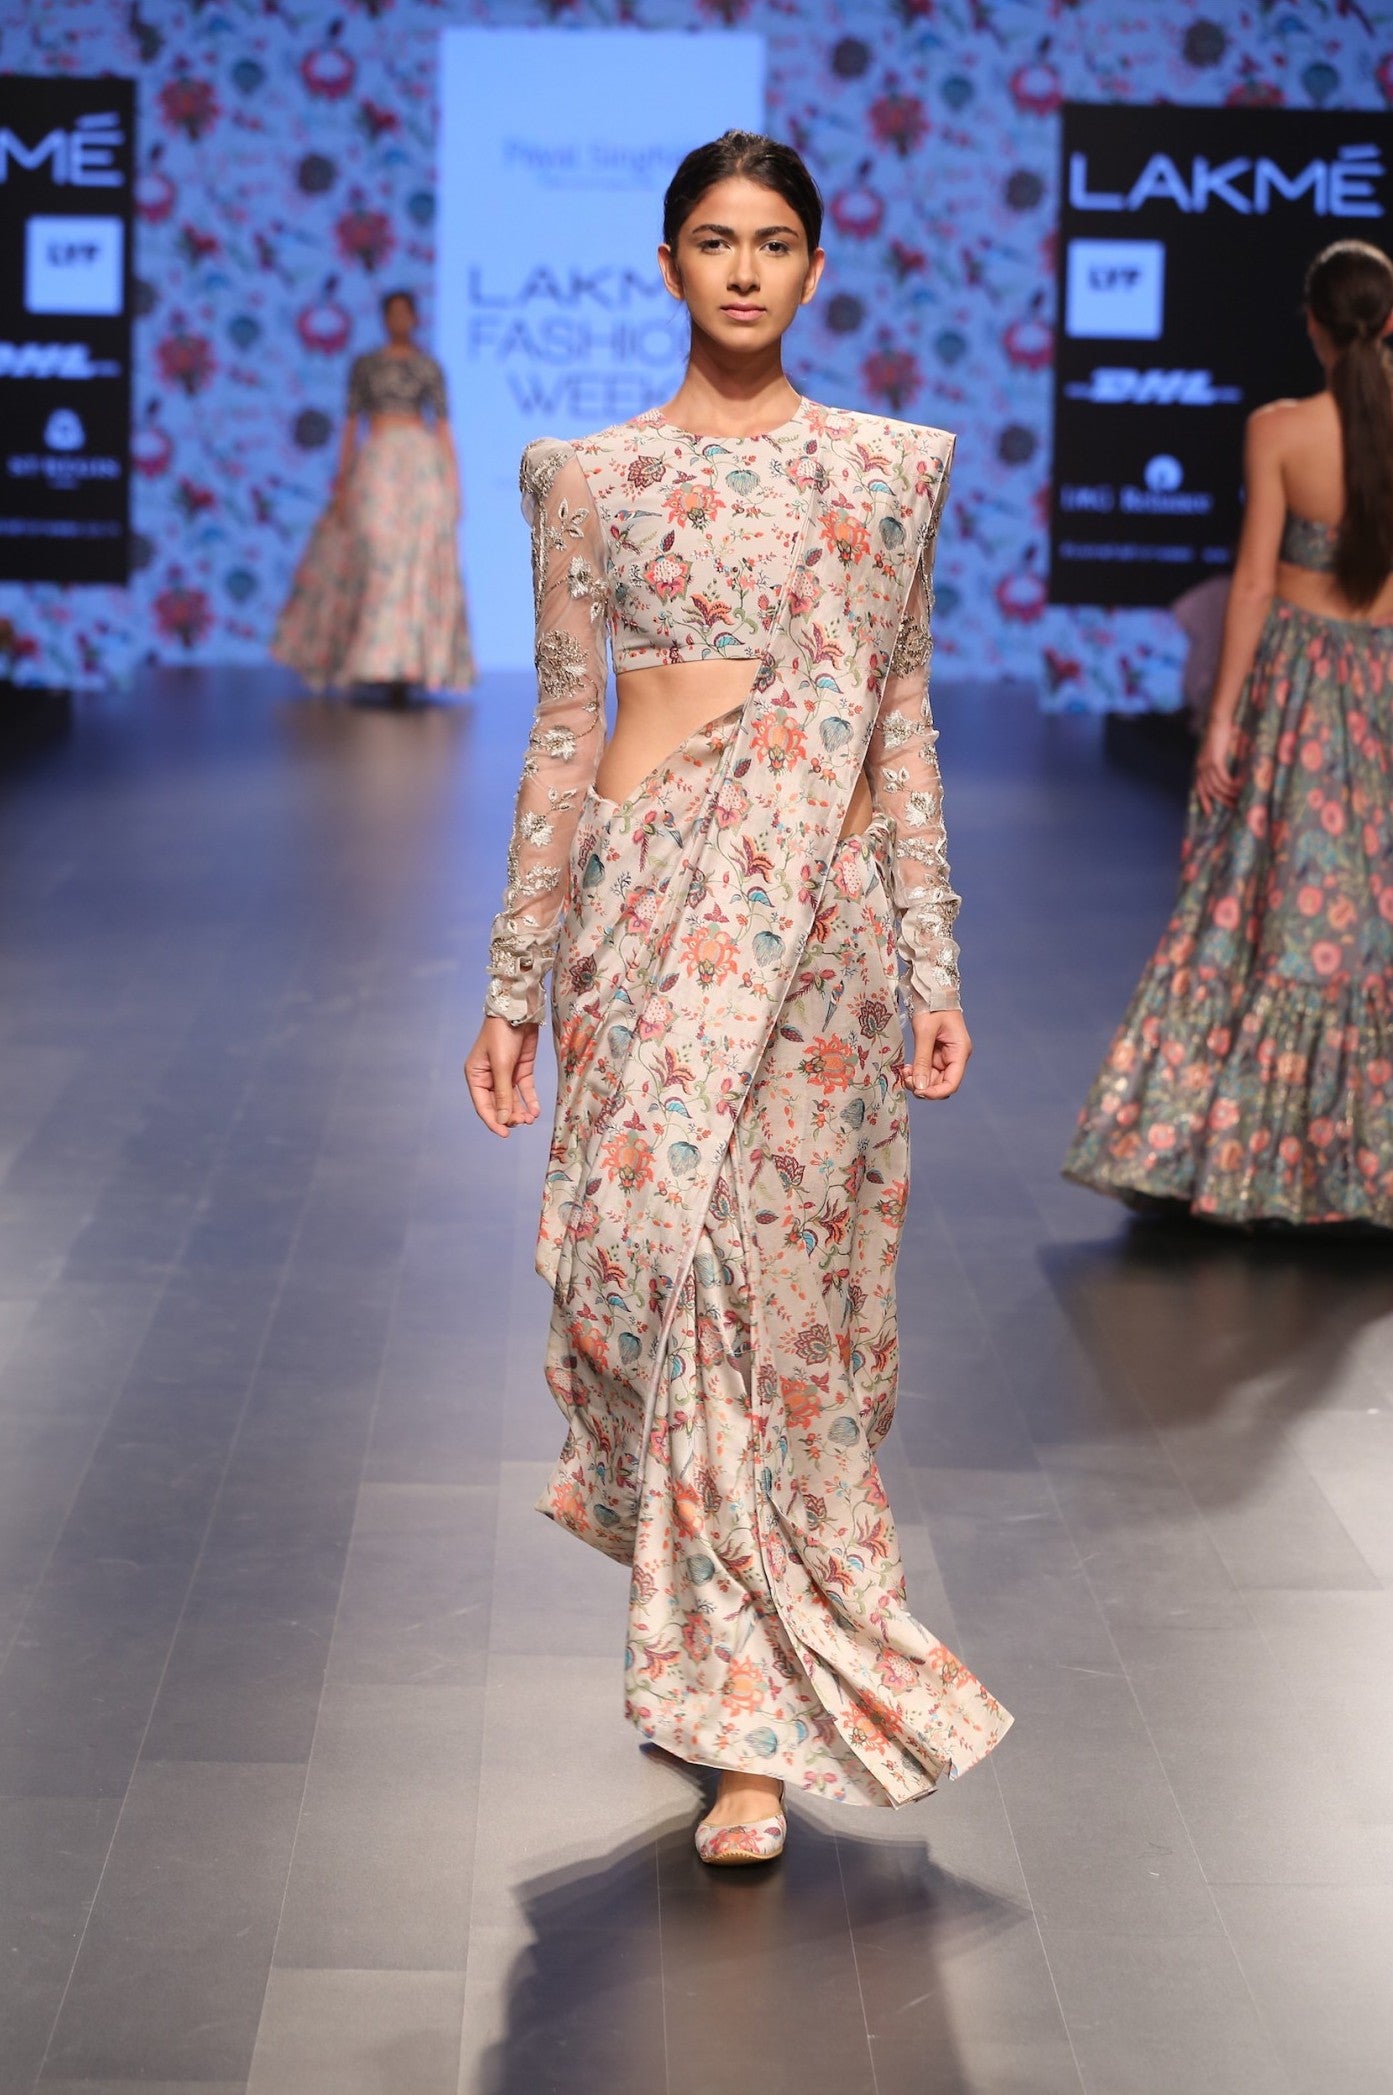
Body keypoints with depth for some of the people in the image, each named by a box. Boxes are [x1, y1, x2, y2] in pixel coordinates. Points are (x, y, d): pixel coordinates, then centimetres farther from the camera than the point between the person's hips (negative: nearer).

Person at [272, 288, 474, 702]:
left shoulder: (430, 368, 9)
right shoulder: (364, 365, 9)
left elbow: (443, 426, 7)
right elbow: (351, 424, 7)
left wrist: (453, 485, -1)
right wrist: (341, 482, 0)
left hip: (423, 465, 0)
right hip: (377, 466, 0)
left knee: (417, 566, -4)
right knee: (376, 561, -7)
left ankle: (405, 668, -1)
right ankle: (379, 663, 3)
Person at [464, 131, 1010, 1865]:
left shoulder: (886, 470, 7)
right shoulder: (590, 476, 6)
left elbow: (897, 727, 9)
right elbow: (565, 733, 6)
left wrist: (937, 966, 5)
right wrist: (514, 984, 4)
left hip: (813, 921, 0)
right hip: (640, 913, 0)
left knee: (781, 1281, -3)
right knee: (653, 1254, -5)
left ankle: (743, 1713, 7)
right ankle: (750, 1699, 10)